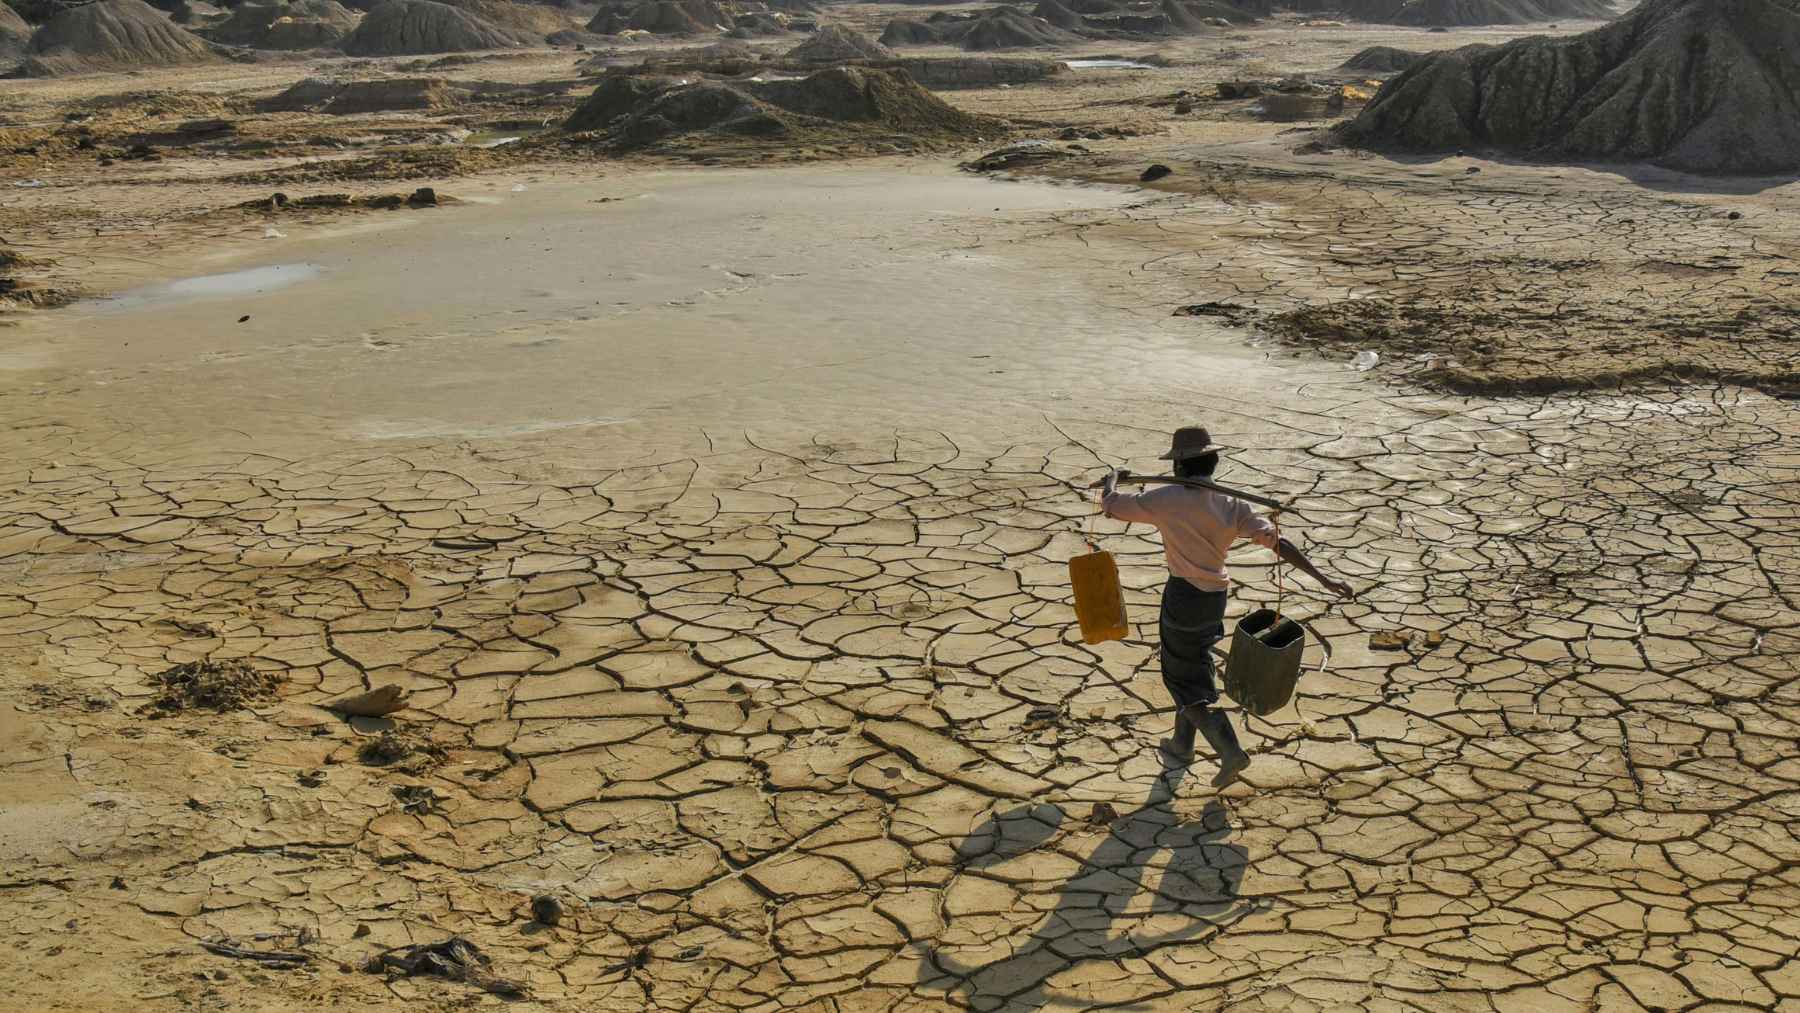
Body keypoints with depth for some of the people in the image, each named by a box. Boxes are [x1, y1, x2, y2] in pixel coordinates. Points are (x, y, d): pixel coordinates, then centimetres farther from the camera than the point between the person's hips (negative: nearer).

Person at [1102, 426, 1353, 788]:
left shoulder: (1166, 500, -17)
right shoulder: (1232, 505, -5)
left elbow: (1110, 505, -8)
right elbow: (1277, 542, -12)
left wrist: (1113, 478, 15)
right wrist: (1323, 578, -12)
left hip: (1183, 597, -6)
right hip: (1215, 596, 6)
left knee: (1186, 680, 6)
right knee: (1192, 668, 24)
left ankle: (1230, 752, -5)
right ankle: (1182, 745, 38)